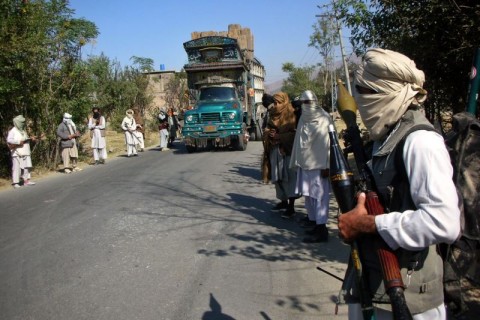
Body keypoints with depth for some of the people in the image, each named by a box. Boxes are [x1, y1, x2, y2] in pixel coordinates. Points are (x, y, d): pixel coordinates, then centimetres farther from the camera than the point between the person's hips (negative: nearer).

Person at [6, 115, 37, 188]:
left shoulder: (23, 131, 17)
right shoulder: (12, 131, -5)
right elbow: (9, 140, -17)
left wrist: (31, 138, 6)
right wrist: (18, 142, -20)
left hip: (25, 152, 7)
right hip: (17, 153, -7)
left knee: (27, 166, 8)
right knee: (17, 167, -6)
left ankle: (26, 180, 16)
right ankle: (15, 182, -1)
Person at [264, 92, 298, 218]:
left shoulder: (291, 115, -7)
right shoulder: (272, 114, 13)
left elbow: (294, 133, -13)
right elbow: (267, 129, 20)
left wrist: (279, 136, -17)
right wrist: (269, 133, -2)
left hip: (288, 150, -7)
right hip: (274, 149, 7)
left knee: (289, 177, -10)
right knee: (277, 177, 11)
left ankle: (291, 207, -9)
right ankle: (283, 201, 28)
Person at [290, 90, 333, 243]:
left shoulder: (324, 118, -9)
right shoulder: (303, 118, 12)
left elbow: (329, 143, -13)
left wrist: (327, 165, -17)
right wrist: (297, 161, 11)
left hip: (318, 164, -7)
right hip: (304, 162, 7)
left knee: (319, 195, -5)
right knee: (307, 194, 13)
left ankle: (321, 228, -1)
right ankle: (313, 219, 27)